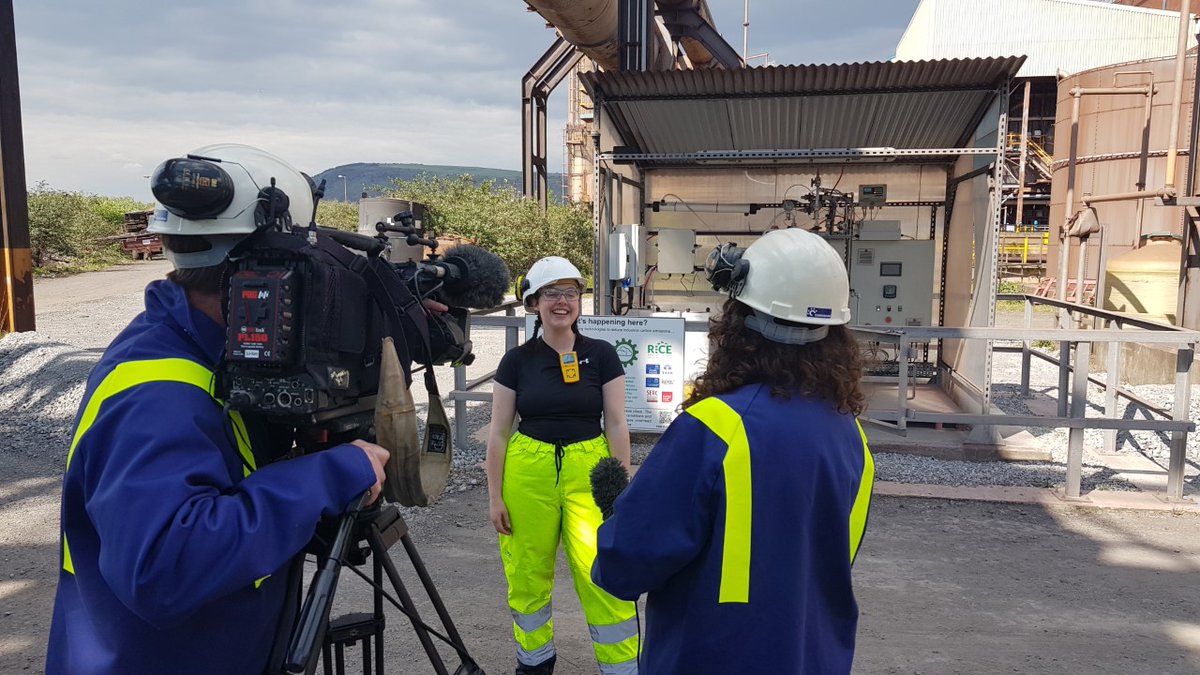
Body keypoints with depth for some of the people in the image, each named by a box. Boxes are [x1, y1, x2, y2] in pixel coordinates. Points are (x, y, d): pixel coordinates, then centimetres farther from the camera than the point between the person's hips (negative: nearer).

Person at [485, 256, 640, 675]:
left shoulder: (601, 355, 0)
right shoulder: (517, 360, 2)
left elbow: (616, 425, 2)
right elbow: (498, 432, 4)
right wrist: (495, 496, 2)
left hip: (588, 471, -1)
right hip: (528, 472, 1)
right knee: (528, 574, 10)